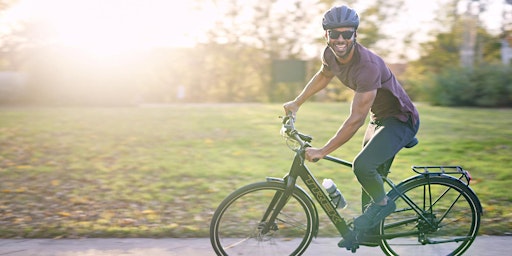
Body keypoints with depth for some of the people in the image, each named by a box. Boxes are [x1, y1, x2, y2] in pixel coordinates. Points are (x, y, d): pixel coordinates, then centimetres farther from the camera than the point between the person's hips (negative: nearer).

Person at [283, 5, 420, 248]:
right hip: (379, 118, 8)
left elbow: (356, 119, -33)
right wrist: (296, 102, 18)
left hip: (401, 120, -8)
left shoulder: (368, 66, -34)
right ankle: (367, 231, 29)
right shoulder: (331, 55, -8)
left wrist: (321, 151, -30)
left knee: (362, 165, -28)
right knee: (371, 178, 13)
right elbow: (323, 76, 18)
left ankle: (383, 203, 0)